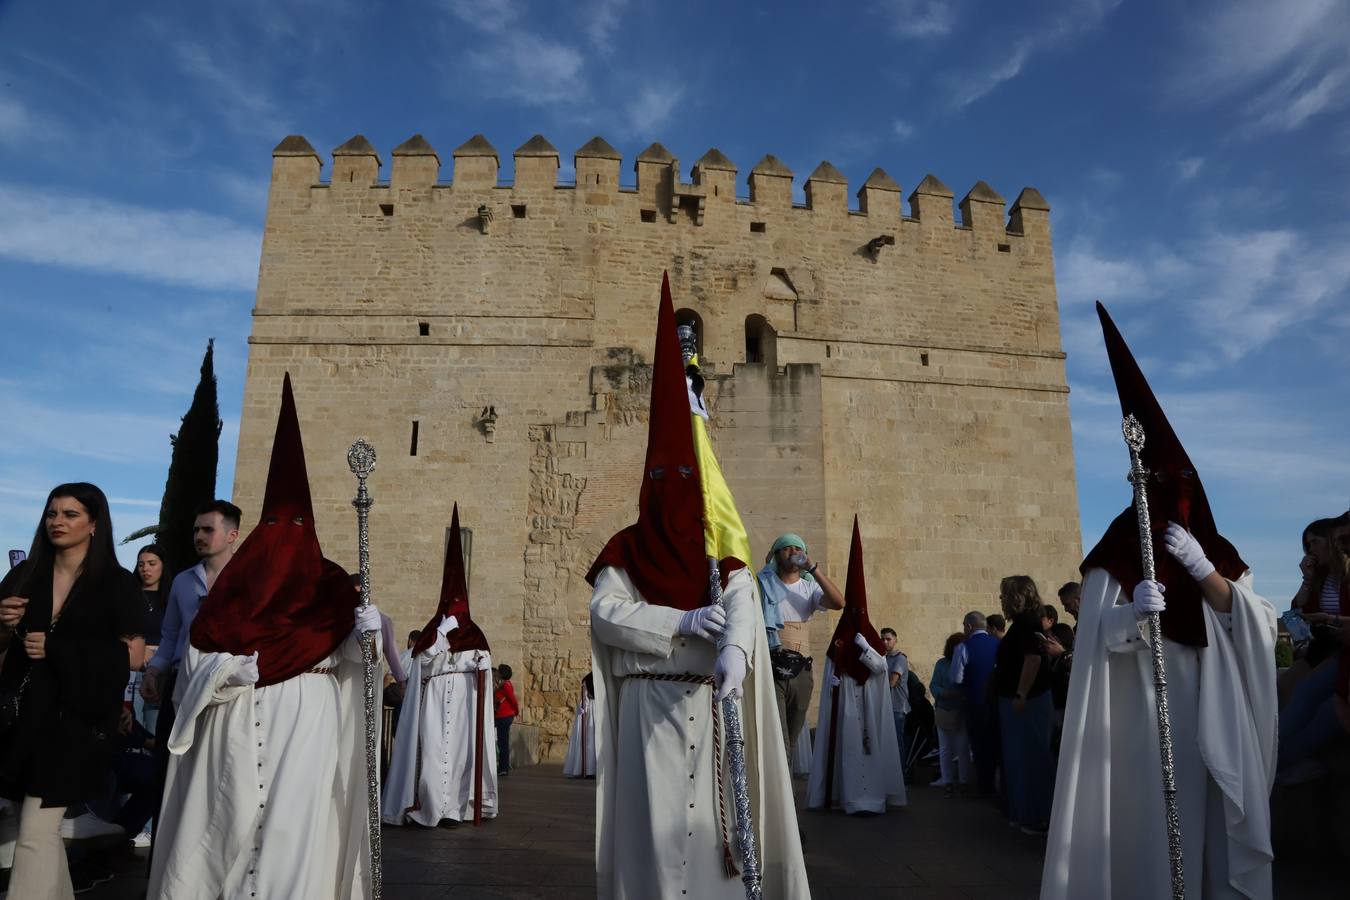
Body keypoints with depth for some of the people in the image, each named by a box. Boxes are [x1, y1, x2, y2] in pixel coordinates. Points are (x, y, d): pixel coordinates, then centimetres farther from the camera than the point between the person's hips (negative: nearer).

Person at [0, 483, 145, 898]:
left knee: (34, 833, -7)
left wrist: (58, 649, -16)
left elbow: (133, 655, -9)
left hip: (75, 720, -5)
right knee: (44, 827, 15)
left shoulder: (118, 584, -5)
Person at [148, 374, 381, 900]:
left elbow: (347, 659, -1)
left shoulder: (328, 585, 5)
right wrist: (257, 664, -12)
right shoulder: (232, 584, 8)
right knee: (226, 821, 2)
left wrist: (363, 635, -21)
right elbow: (198, 660, 1)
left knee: (291, 823, -3)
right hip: (237, 729, 1)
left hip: (304, 726, -1)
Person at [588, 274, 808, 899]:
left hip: (713, 707, 2)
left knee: (717, 822, 5)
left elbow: (744, 607, -11)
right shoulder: (626, 551, 6)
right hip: (652, 705, -1)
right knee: (655, 823, 0)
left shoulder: (722, 552, 8)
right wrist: (683, 622, -19)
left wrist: (734, 653, -34)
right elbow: (603, 612, -10)